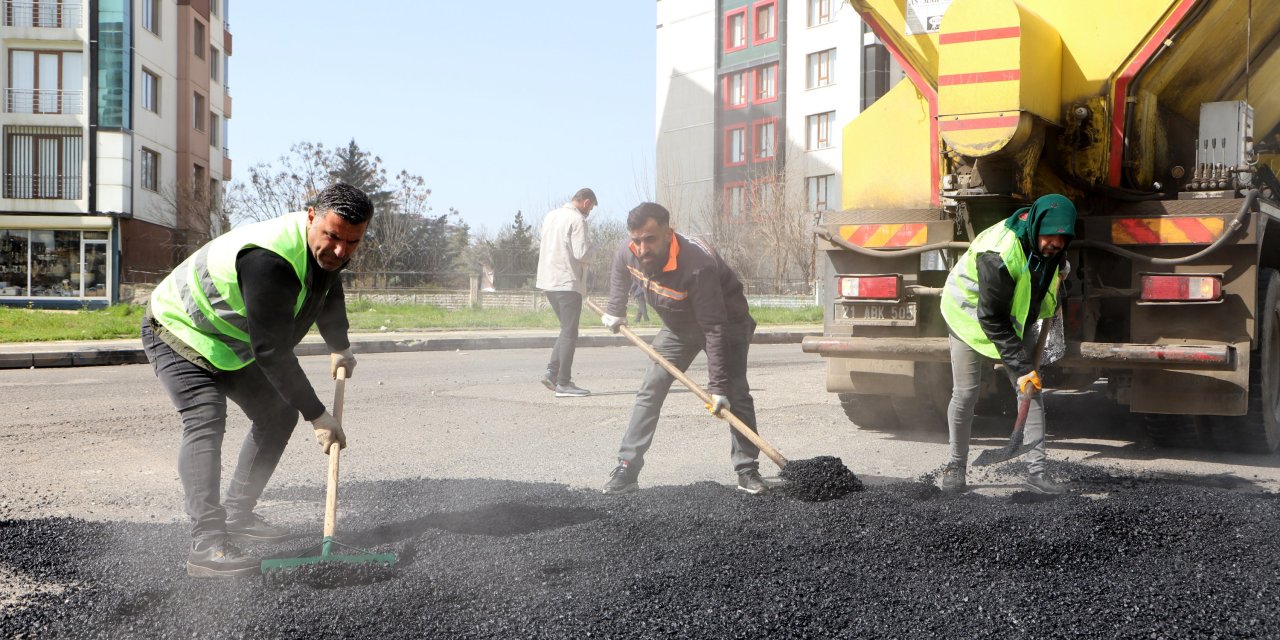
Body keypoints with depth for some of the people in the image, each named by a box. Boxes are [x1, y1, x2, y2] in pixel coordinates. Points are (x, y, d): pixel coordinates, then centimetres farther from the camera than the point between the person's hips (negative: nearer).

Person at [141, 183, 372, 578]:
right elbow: (273, 351, -36)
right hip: (177, 332, -9)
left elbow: (329, 292, 18)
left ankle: (238, 515, 20)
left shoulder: (326, 250, -8)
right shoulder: (268, 259, -38)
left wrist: (340, 348, 29)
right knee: (206, 420, -27)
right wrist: (317, 414, -31)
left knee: (278, 413, 11)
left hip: (231, 342, 9)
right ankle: (206, 542, -33)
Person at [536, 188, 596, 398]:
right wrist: (585, 261, 5)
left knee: (566, 329, 18)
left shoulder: (550, 216, 14)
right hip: (568, 282, -8)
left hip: (548, 280, 8)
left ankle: (552, 372, 7)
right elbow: (581, 254, -17)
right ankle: (563, 383, -1)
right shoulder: (577, 219, -11)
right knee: (569, 333, -2)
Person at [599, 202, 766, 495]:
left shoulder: (698, 265, -42)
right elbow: (620, 273, 8)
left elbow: (714, 329, -39)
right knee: (649, 393, -2)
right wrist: (615, 312, 5)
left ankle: (748, 471, 3)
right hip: (677, 326, 5)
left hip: (727, 321, -5)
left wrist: (718, 386, -39)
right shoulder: (627, 255, -22)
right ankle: (626, 469, 0)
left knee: (737, 396, -9)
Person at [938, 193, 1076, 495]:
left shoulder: (1051, 247, -16)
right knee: (965, 394, -4)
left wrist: (1052, 316, 3)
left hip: (1013, 317, 6)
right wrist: (1020, 367, -30)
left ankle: (1036, 472, -1)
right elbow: (991, 319, -31)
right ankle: (956, 466, 15)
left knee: (1032, 390, -3)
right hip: (971, 314, -6)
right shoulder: (997, 254, -38)